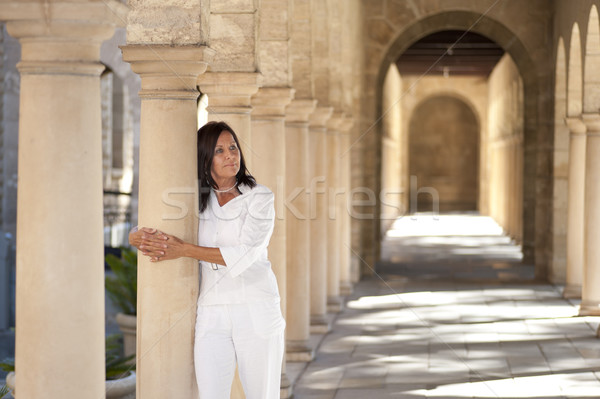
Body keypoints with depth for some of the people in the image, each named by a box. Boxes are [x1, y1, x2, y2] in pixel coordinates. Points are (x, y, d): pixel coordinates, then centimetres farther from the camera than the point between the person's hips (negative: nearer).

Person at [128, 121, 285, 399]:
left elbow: (245, 255, -15)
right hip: (211, 313, 3)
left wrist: (185, 250, -18)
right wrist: (142, 238, -16)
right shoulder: (196, 201, 10)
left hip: (255, 313, -2)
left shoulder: (259, 197, 0)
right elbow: (136, 235, 10)